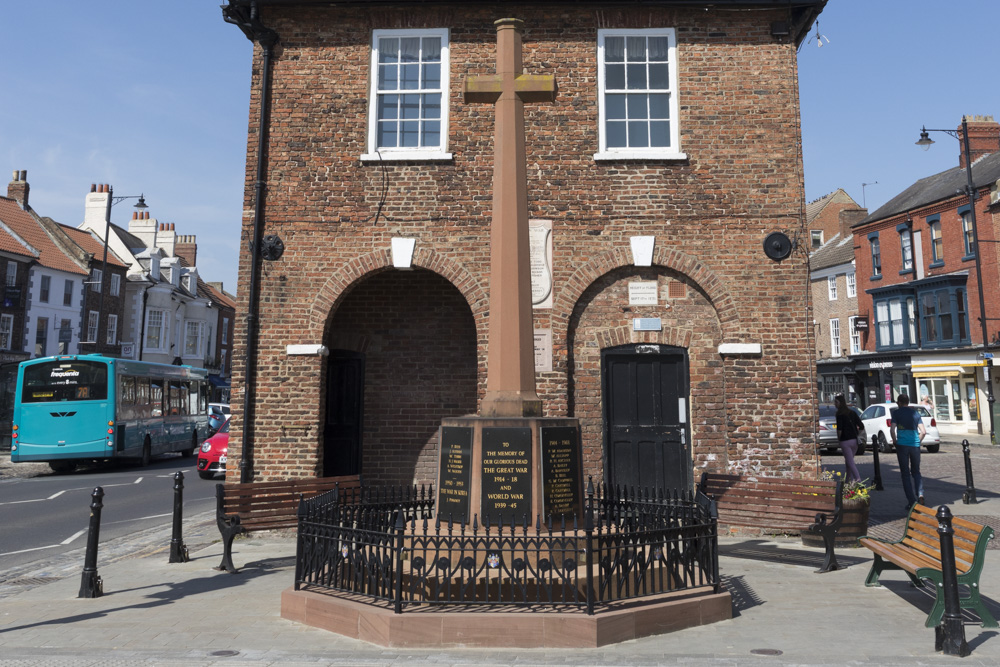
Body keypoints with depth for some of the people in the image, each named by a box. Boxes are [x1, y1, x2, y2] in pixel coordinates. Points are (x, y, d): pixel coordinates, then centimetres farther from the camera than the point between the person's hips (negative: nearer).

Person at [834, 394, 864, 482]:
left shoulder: (840, 414, -10)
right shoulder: (852, 413, 9)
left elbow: (839, 429, -19)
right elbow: (861, 426, 7)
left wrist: (838, 438, -3)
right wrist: (856, 434, 15)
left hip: (845, 441, -7)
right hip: (854, 440, 7)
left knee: (850, 462, -5)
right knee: (848, 461, 18)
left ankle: (858, 479, -17)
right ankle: (849, 480, 21)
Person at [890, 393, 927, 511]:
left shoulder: (896, 412, 0)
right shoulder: (915, 413, 11)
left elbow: (892, 429, -10)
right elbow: (923, 431, 5)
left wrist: (894, 441, 4)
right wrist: (918, 441, 17)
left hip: (902, 445, -3)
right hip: (915, 445, 3)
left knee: (905, 474, 4)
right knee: (916, 472, 17)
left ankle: (912, 501, 2)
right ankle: (920, 494, -5)